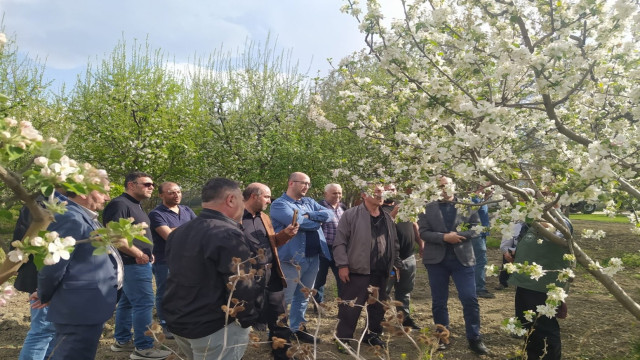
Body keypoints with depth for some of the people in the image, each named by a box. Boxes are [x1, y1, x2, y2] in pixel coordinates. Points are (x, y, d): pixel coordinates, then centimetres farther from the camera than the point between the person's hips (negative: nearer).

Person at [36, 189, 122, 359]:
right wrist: (45, 297, -9)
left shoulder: (86, 218, 11)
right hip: (81, 310, -10)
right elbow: (52, 266, -24)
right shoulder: (70, 218, -22)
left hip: (87, 308, 10)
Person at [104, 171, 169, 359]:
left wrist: (147, 253, 12)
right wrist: (138, 254, -20)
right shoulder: (120, 204, -16)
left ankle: (122, 341, 28)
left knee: (127, 302, 17)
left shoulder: (135, 205, 16)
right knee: (144, 303, -8)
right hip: (133, 263, -10)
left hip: (136, 263, 10)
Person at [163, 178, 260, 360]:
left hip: (177, 321, 9)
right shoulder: (228, 234, -22)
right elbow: (241, 289, -22)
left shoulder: (179, 232, 7)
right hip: (214, 328, -9)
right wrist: (249, 320, -9)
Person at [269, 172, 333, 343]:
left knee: (303, 297, 18)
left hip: (313, 257, 8)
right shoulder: (279, 204, -8)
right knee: (284, 299, 3)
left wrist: (309, 215, -13)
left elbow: (329, 213, 1)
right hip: (292, 259, -7)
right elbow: (296, 221, -23)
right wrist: (317, 221, -7)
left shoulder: (309, 202, 14)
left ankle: (297, 329, 31)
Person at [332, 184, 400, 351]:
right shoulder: (351, 215, -7)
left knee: (378, 307, 15)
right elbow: (340, 242, -8)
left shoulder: (387, 218, 12)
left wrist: (396, 264, 15)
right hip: (357, 271, -5)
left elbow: (394, 243, 19)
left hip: (381, 273, 6)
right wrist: (342, 265, -13)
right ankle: (343, 339, 15)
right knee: (350, 308, 1)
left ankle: (373, 334, 33)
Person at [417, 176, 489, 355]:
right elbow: (423, 232, -5)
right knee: (439, 302, 9)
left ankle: (474, 339, 13)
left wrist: (457, 235, -15)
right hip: (436, 259, 0)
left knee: (470, 299, -1)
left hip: (462, 258, 0)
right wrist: (444, 237, -19)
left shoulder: (467, 205, 5)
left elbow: (475, 228, 0)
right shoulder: (428, 208, 2)